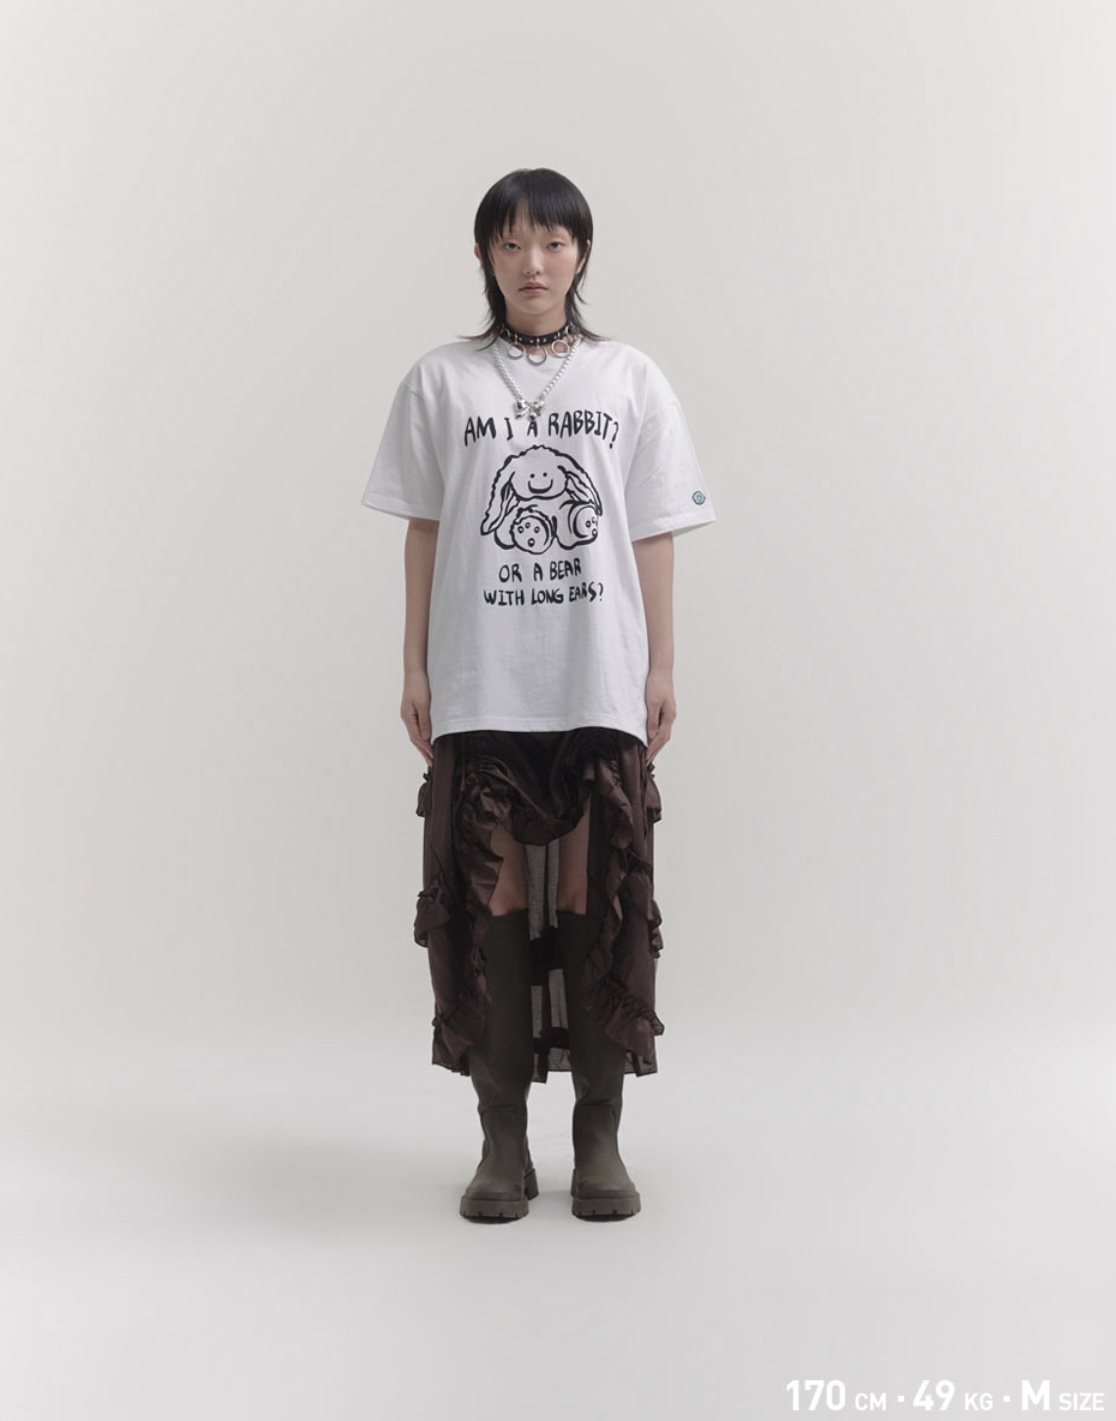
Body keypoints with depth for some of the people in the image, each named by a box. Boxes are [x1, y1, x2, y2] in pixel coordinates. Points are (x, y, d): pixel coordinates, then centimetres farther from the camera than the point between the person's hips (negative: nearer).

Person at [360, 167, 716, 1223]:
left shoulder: (631, 381, 9)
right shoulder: (441, 382, 8)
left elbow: (653, 536, 7)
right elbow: (424, 532, 8)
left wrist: (661, 666, 2)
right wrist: (415, 666, 3)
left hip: (601, 686, 0)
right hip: (478, 688, 0)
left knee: (601, 898, 1)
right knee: (486, 898, 1)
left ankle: (599, 1136, 13)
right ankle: (502, 1140, 12)